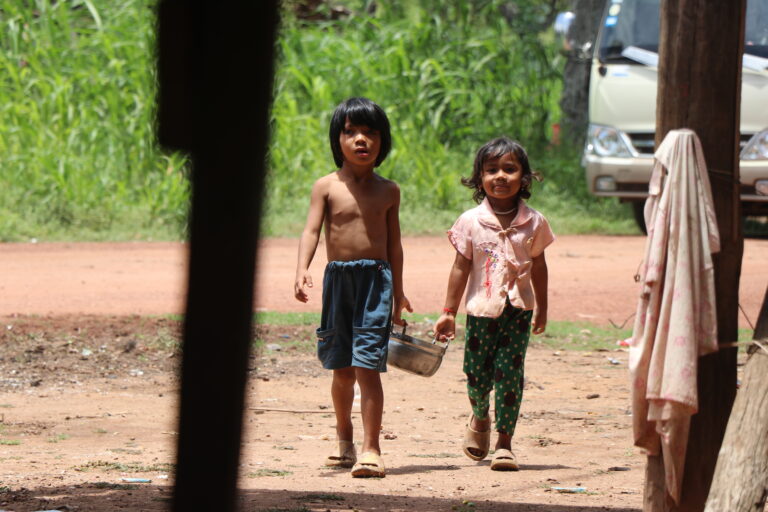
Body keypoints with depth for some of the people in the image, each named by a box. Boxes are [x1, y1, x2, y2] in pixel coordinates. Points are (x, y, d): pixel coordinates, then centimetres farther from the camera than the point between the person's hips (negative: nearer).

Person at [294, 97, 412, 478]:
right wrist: (302, 270, -25)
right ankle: (344, 439, 32)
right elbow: (312, 231, -8)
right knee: (342, 368, 10)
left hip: (376, 279, -1)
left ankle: (370, 449, -11)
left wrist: (397, 291, 15)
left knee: (367, 365, -11)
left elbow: (394, 243, 13)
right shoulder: (326, 187, 2)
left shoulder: (387, 191, 6)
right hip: (337, 276, 1)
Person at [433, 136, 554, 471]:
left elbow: (538, 265, 12)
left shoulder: (533, 222, 1)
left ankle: (504, 442, 2)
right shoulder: (471, 222, -3)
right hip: (482, 309, 0)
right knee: (477, 374, 6)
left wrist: (541, 308, 17)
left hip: (518, 309, 0)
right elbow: (461, 268, 1)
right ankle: (479, 418, 38)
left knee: (509, 374, -7)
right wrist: (449, 312, 1)